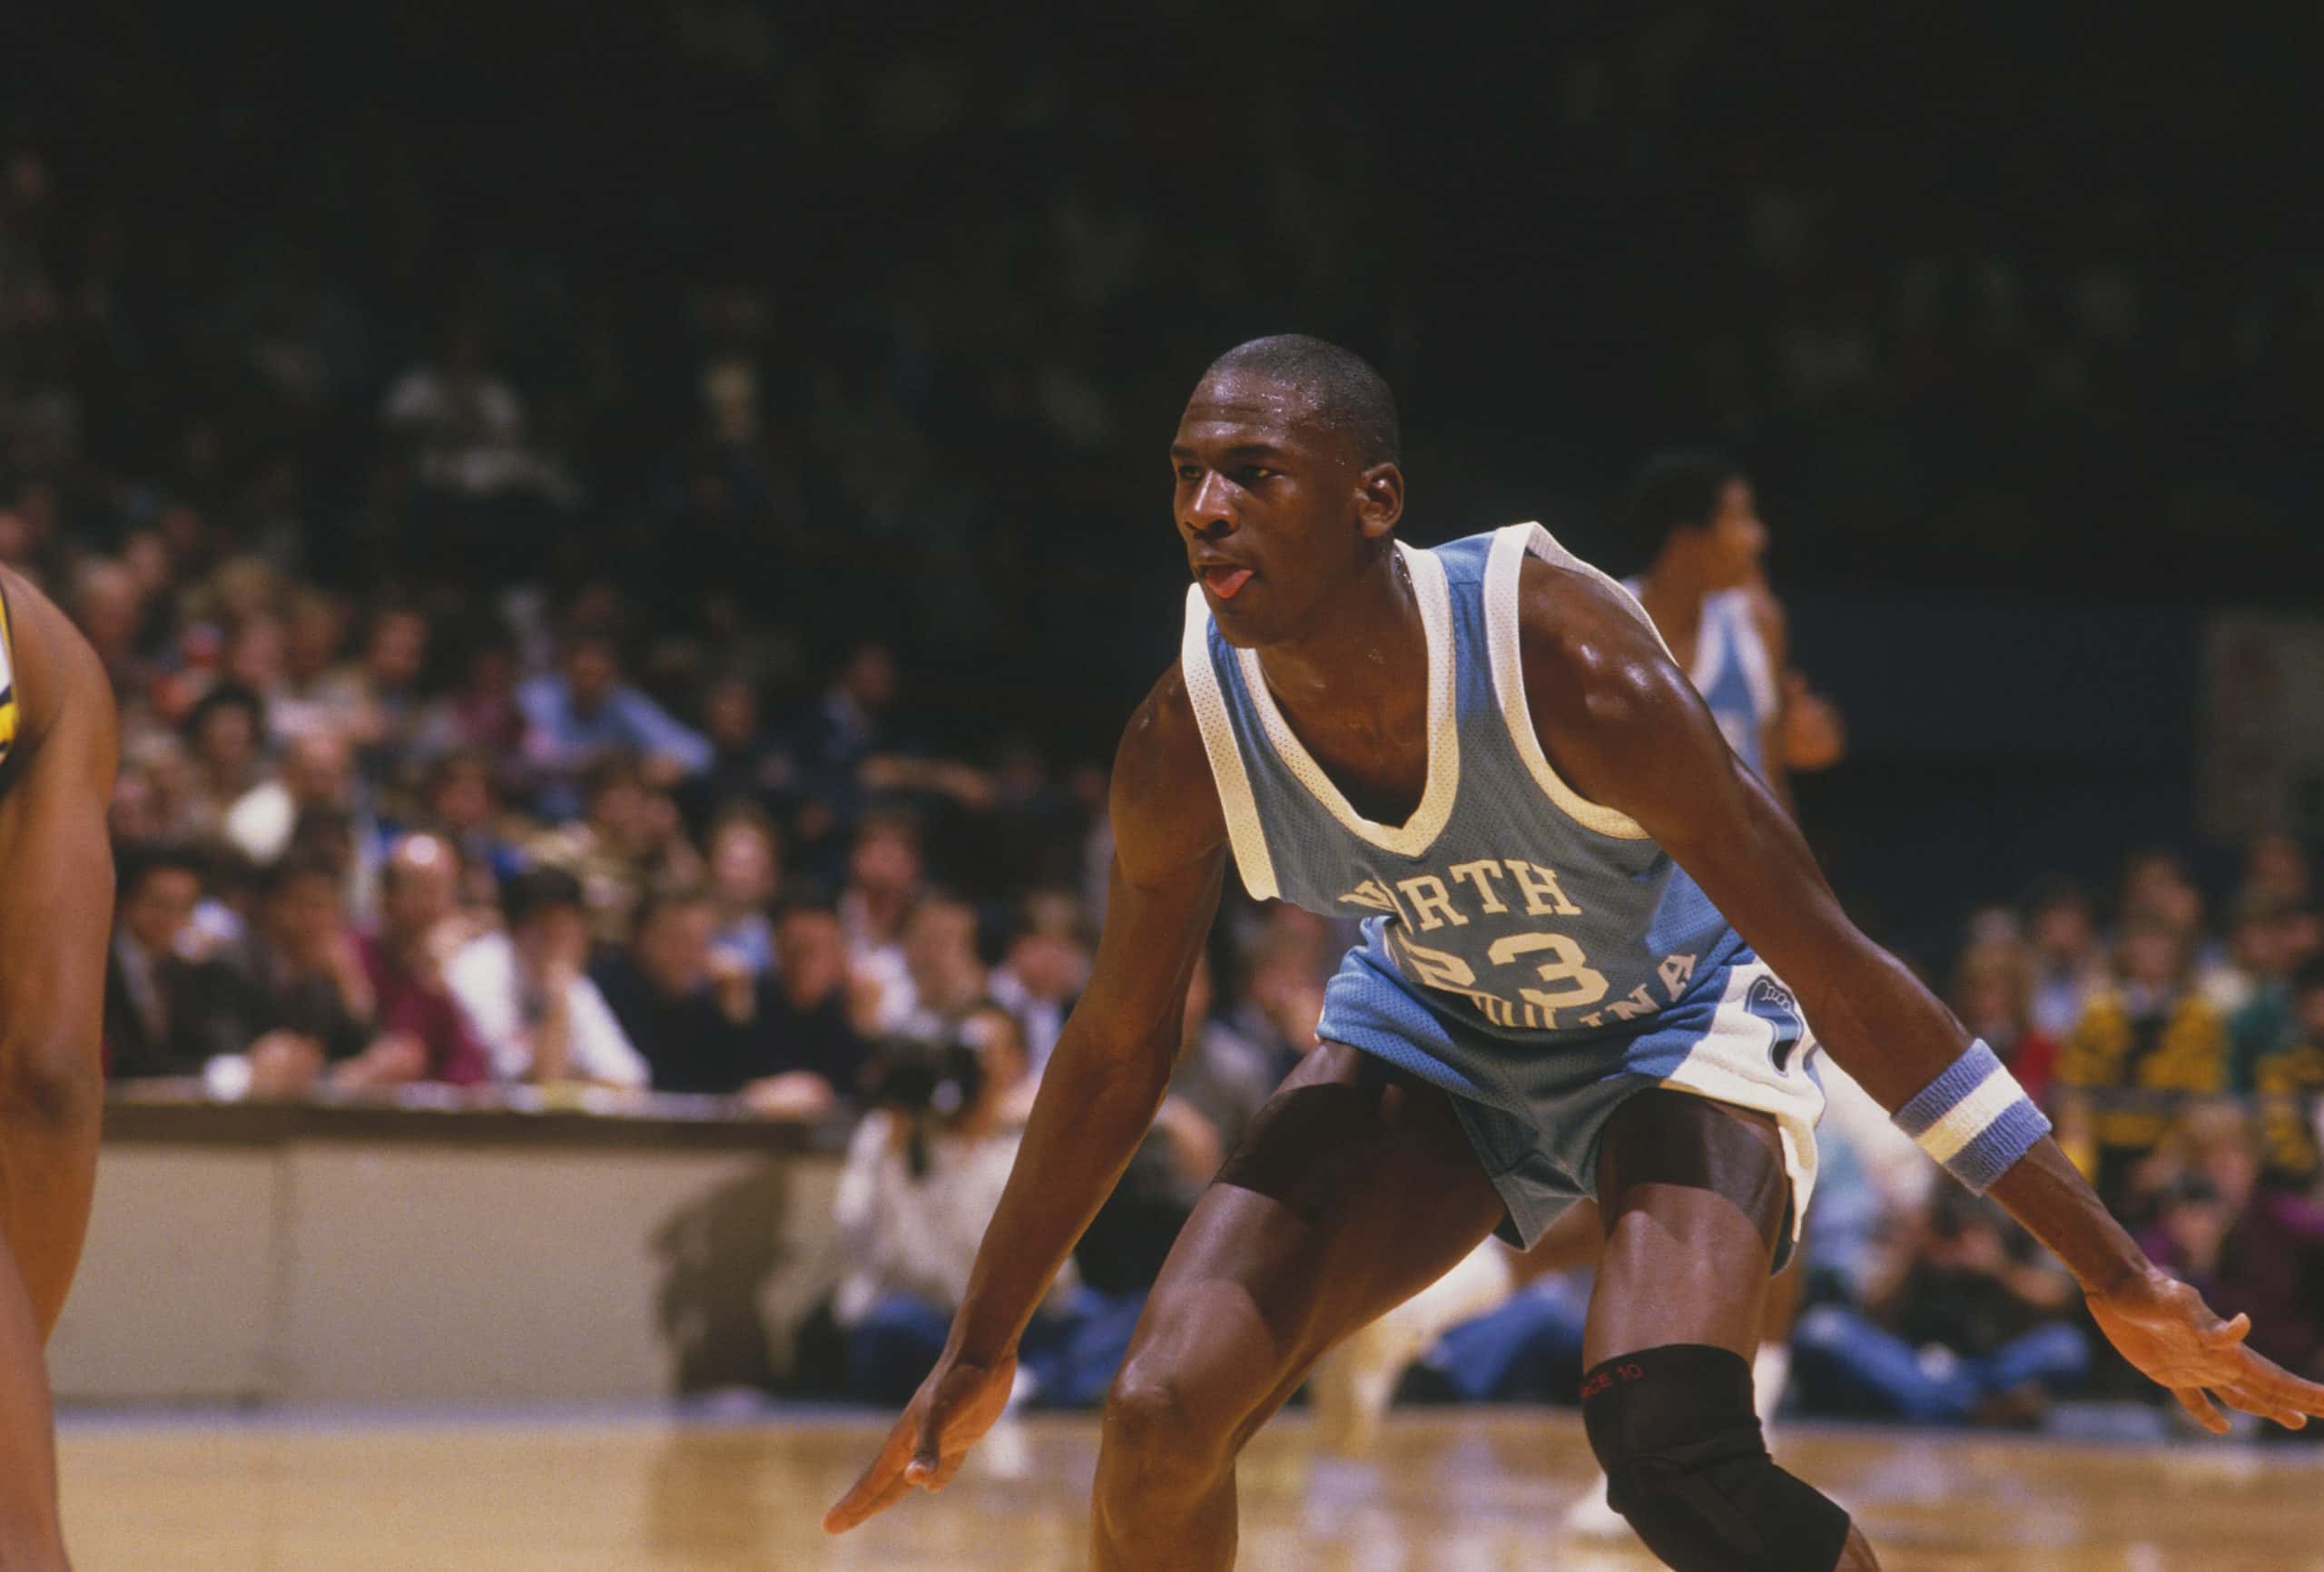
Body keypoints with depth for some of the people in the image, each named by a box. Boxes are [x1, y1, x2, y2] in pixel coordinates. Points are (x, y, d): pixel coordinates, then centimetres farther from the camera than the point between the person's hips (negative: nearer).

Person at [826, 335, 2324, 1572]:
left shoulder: (1568, 665, -35)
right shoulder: (1188, 743, -22)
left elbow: (1835, 964, -29)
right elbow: (1118, 1053, -4)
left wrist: (2115, 1271, -28)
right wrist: (979, 1353, 5)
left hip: (1681, 1031, -4)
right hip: (1431, 1037, 4)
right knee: (1162, 1416, -14)